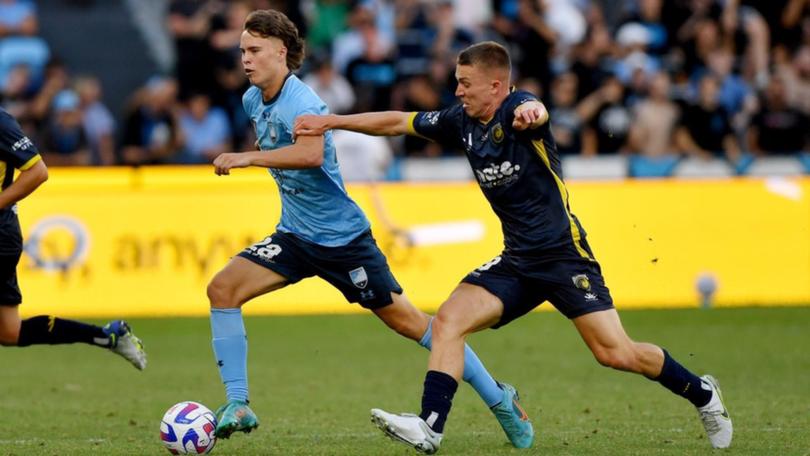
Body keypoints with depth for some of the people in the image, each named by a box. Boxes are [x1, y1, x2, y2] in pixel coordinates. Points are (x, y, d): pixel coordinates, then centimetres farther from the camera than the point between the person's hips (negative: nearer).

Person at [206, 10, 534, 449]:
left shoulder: (299, 100, -23)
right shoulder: (253, 100, 4)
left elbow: (311, 153, -44)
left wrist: (248, 158, -42)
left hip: (342, 235, -8)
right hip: (295, 234, 8)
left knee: (406, 321, -1)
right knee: (222, 289, -11)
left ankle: (499, 399, 12)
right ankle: (237, 406, -8)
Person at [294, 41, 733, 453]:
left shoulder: (515, 107, -15)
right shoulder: (463, 121, 6)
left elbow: (533, 111, -41)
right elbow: (398, 122, 16)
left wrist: (531, 113, -65)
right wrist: (331, 121, 13)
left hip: (563, 253, -7)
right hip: (516, 261, 7)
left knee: (615, 353, -11)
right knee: (447, 321, -11)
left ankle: (701, 393, 11)